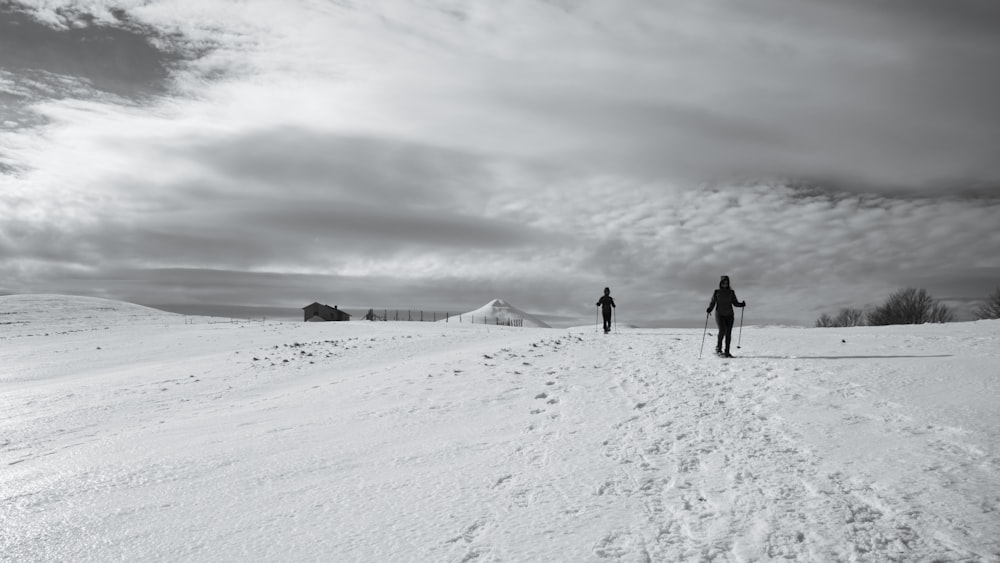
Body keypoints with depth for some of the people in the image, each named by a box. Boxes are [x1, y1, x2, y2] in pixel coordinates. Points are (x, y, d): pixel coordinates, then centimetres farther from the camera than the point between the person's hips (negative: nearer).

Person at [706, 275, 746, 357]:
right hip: (720, 314, -2)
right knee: (722, 329, -21)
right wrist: (709, 309, -17)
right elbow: (712, 302, 2)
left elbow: (735, 303, 10)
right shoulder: (716, 292, 4)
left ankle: (727, 352, 2)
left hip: (729, 315, 2)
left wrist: (741, 304, -10)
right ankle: (718, 347, -3)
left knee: (728, 333, -3)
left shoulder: (731, 292, 10)